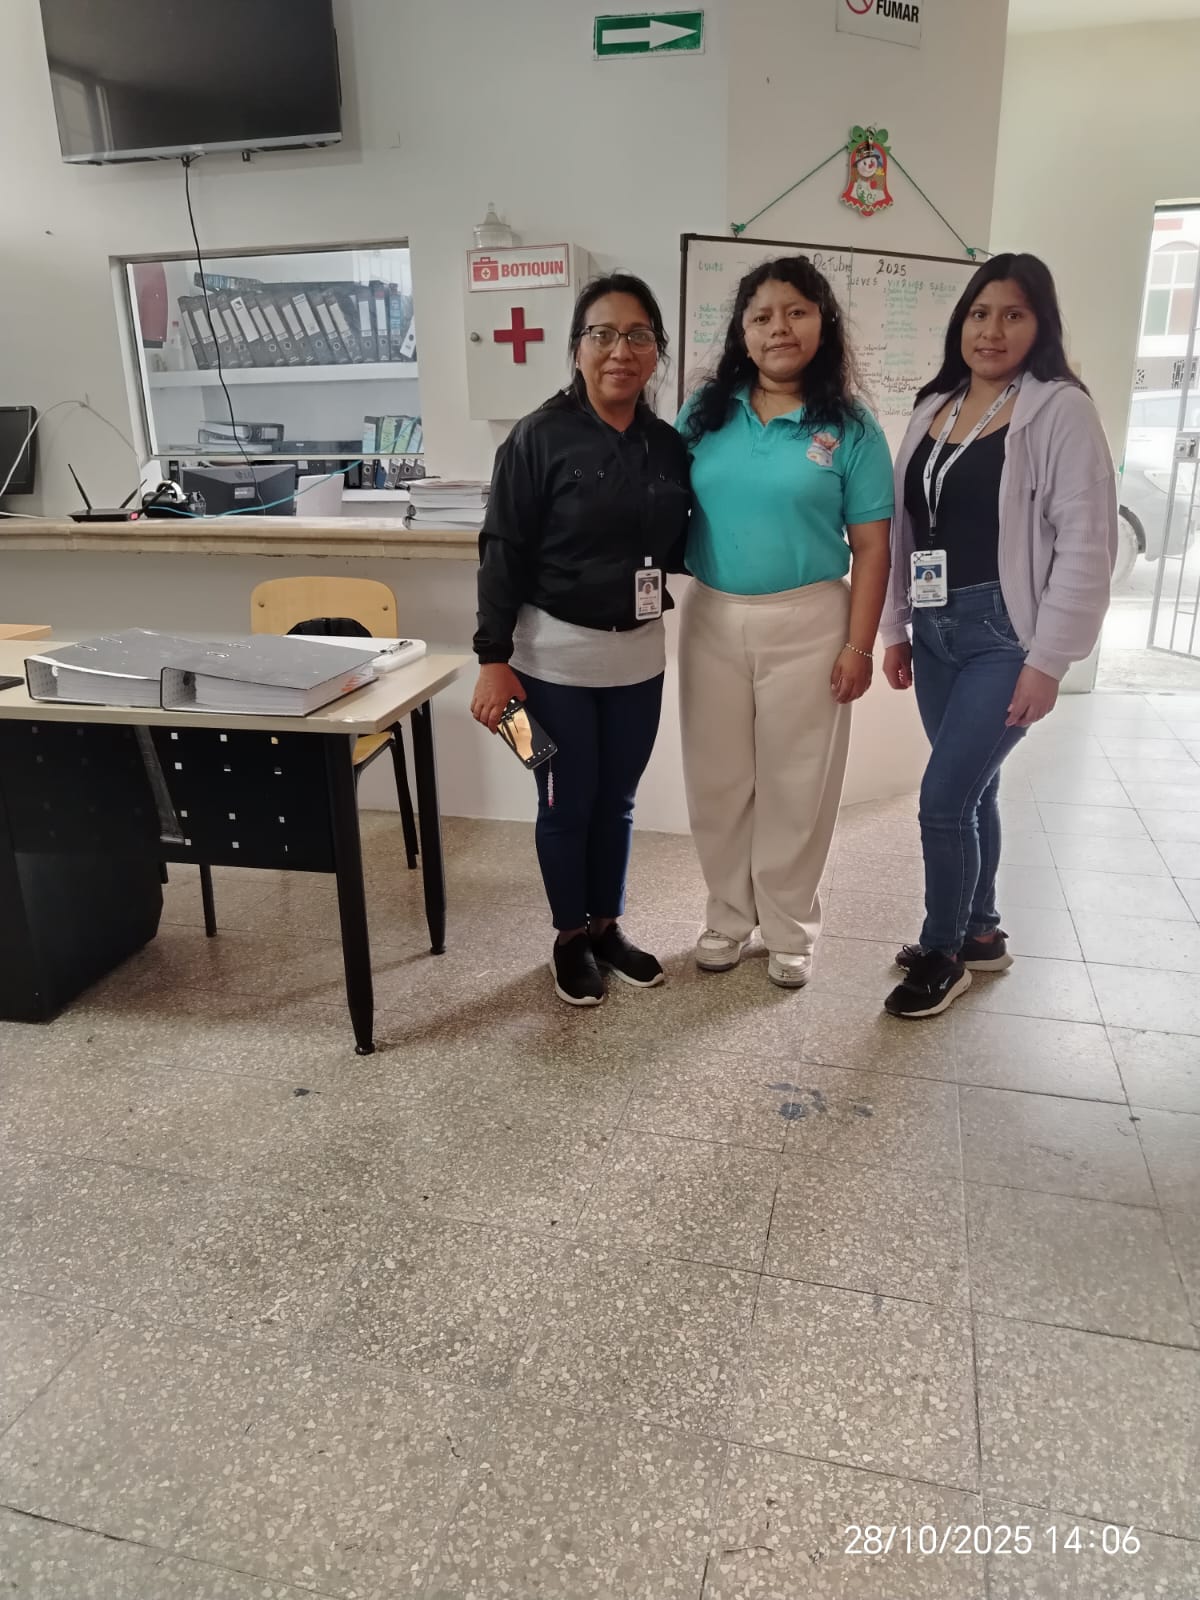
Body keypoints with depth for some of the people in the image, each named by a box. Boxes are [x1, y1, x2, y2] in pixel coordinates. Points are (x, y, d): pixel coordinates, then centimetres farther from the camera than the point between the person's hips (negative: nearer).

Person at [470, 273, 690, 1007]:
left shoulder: (670, 444, 4)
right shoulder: (541, 437, -10)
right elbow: (504, 552, -11)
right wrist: (494, 659, -15)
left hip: (639, 654, 5)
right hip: (556, 653, -4)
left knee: (618, 799, 15)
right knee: (568, 803, 7)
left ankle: (609, 926, 33)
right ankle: (572, 937, 26)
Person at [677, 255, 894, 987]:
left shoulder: (851, 427, -3)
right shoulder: (704, 412, 3)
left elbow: (871, 548, -3)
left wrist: (859, 644, -8)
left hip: (807, 622, -2)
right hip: (712, 617, 3)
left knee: (795, 782, 8)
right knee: (716, 778, 10)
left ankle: (791, 928, 26)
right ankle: (729, 916, 30)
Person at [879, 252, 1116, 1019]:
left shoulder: (1060, 410, -8)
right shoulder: (934, 409, 11)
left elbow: (1086, 543, -13)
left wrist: (1048, 659, -16)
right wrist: (894, 628, 11)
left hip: (1005, 632, -6)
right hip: (936, 629, 6)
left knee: (944, 796, -7)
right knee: (972, 788, 14)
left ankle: (942, 953, 13)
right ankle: (981, 933, 32)